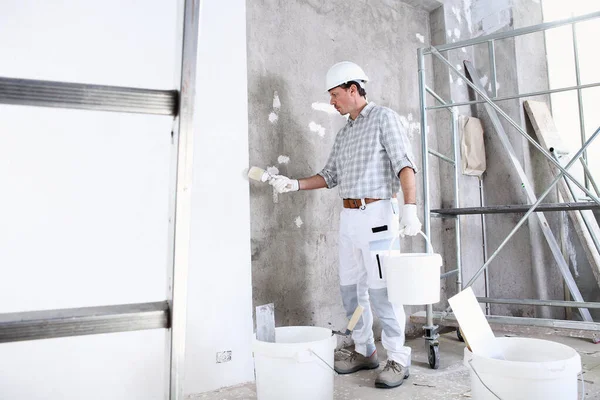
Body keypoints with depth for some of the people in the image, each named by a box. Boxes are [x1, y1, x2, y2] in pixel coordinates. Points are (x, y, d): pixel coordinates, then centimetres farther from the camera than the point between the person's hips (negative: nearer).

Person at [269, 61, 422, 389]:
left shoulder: (384, 118, -1)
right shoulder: (343, 133, 19)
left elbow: (404, 164, -11)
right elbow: (330, 176, 19)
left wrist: (409, 208, -22)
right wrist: (294, 184, 7)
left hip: (376, 214, -7)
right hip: (349, 217, 7)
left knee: (380, 289, -6)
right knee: (351, 288, 9)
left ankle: (398, 358, 9)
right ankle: (364, 351, 23)